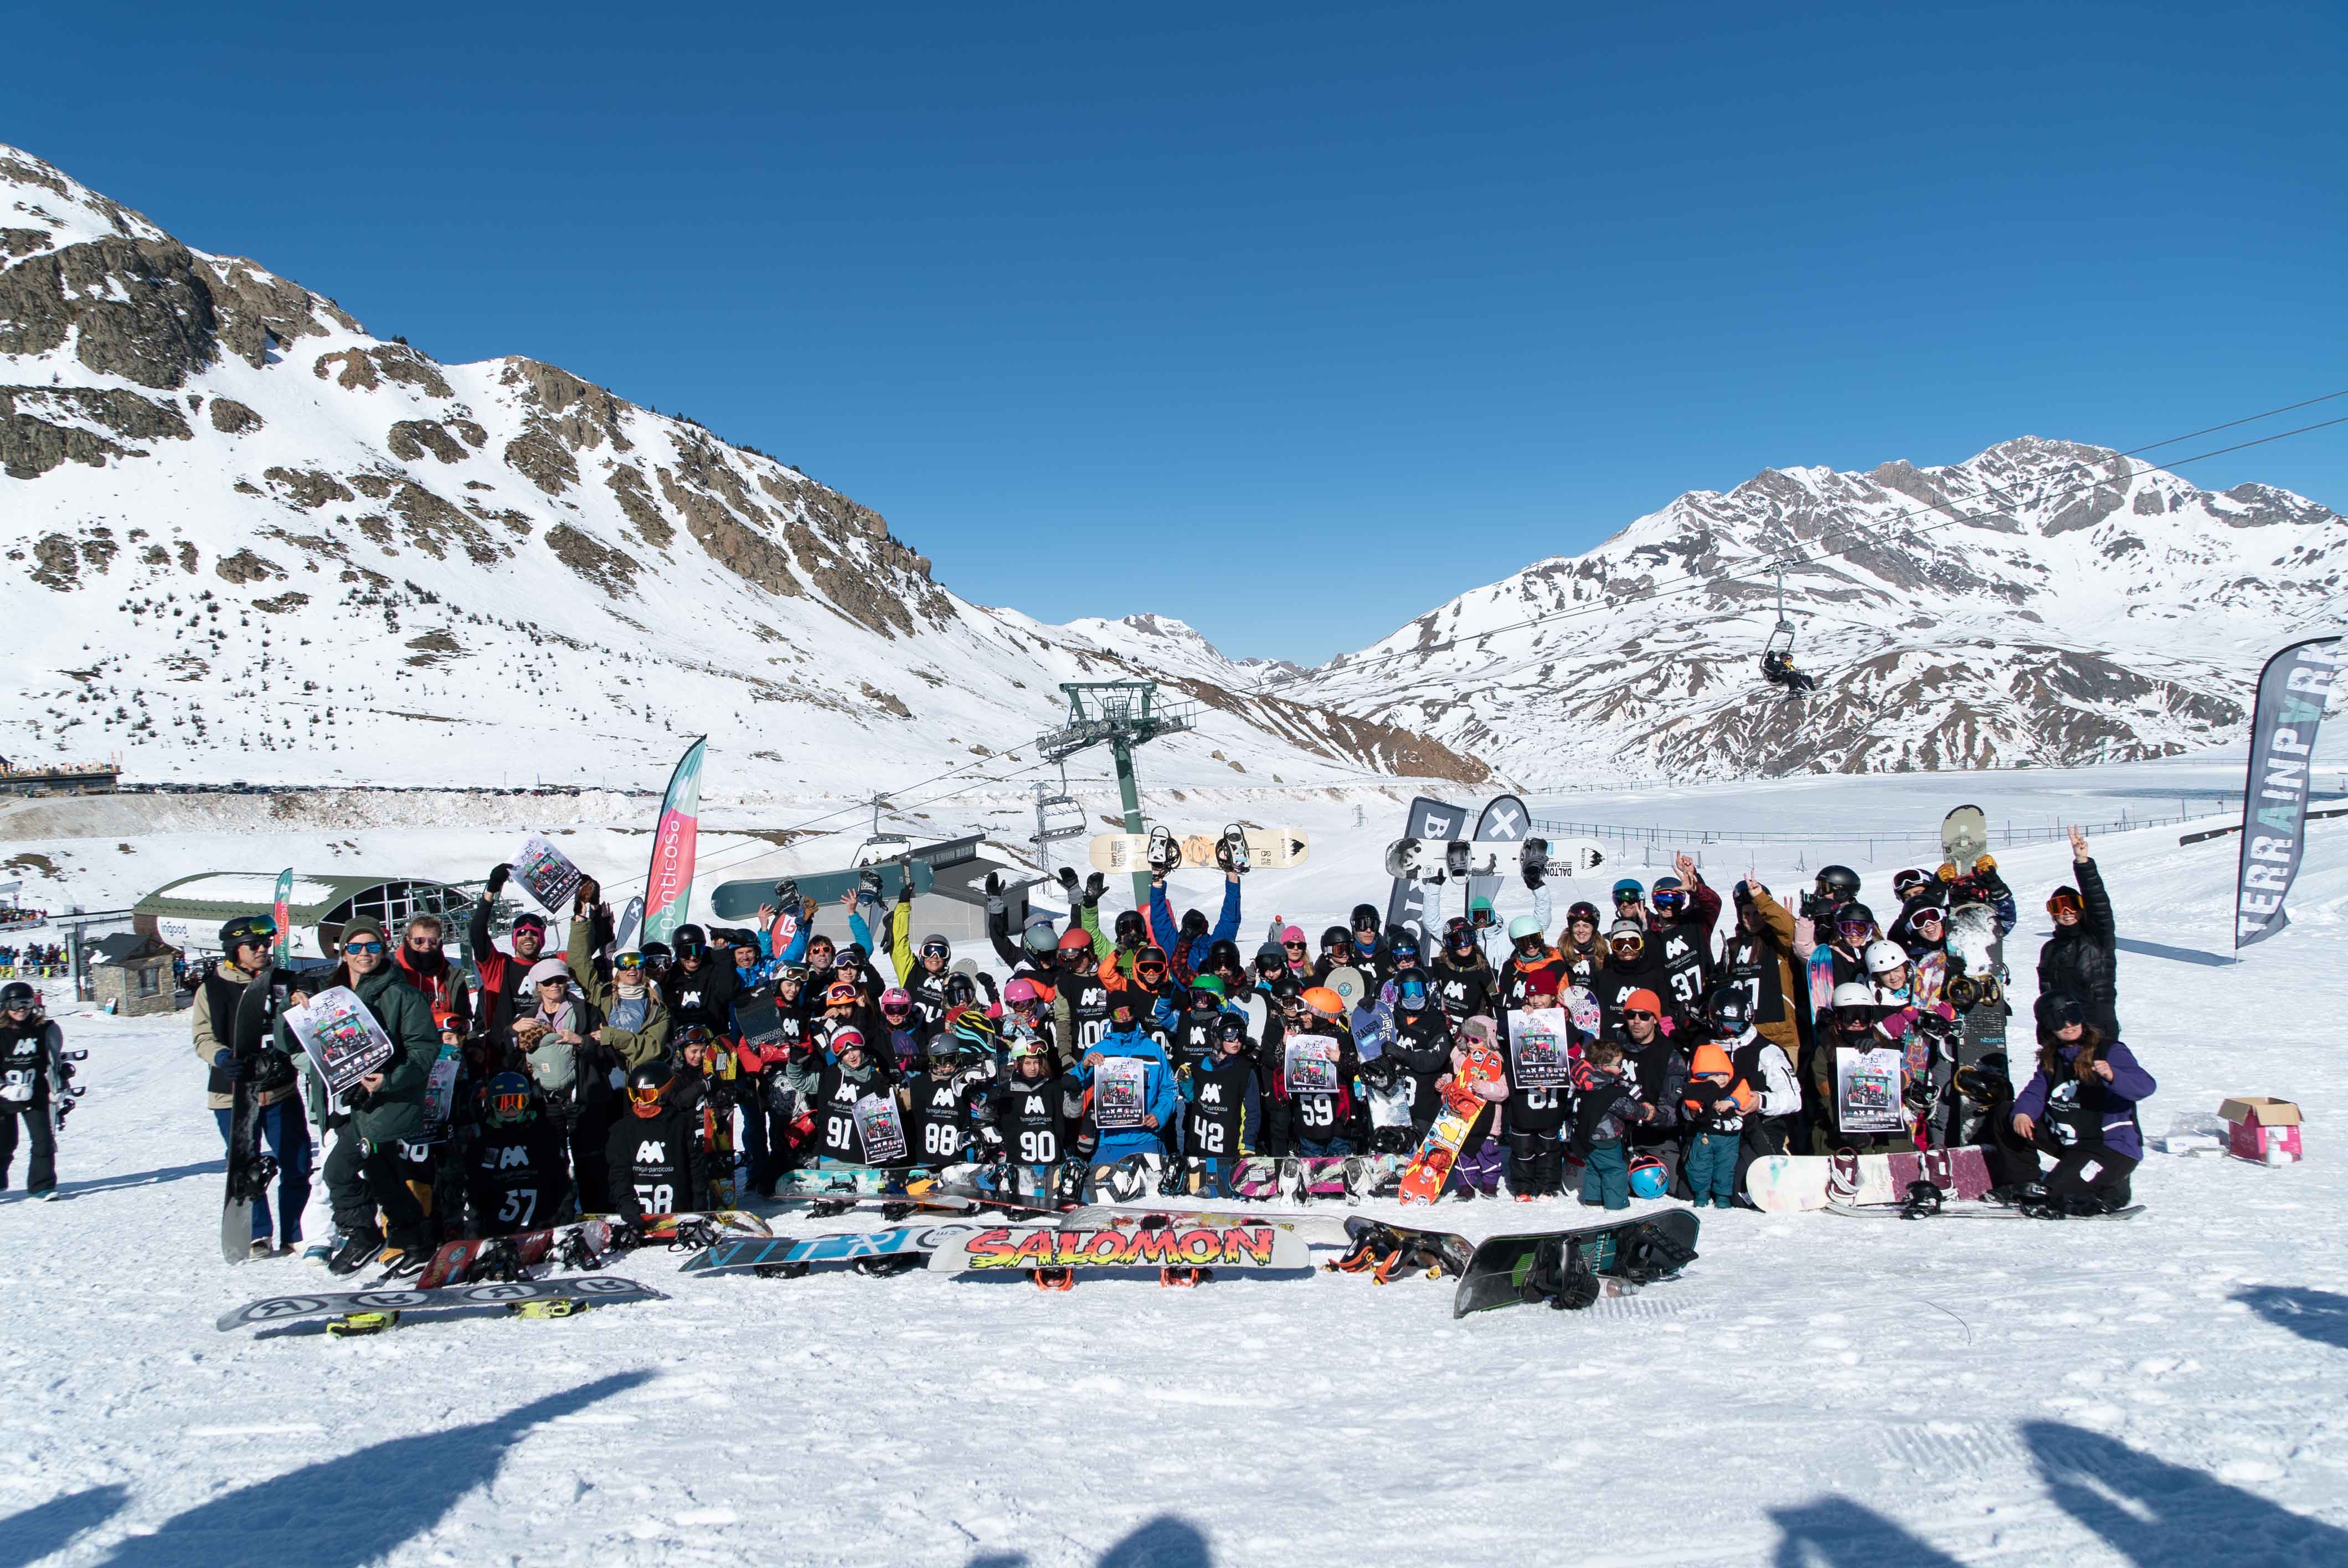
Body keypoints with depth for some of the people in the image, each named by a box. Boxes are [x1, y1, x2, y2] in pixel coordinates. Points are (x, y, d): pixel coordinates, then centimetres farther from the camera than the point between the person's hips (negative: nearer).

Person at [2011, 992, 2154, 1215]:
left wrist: (2113, 1076, -46)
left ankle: (2110, 1190, 4)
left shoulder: (2110, 1051, -14)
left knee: (2055, 1195, -24)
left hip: (2112, 1148, -7)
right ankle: (2022, 1184, 3)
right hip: (2066, 1141, 7)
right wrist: (2022, 1112, -19)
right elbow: (2036, 1091, 4)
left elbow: (2146, 1086, -26)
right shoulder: (2052, 1057, 7)